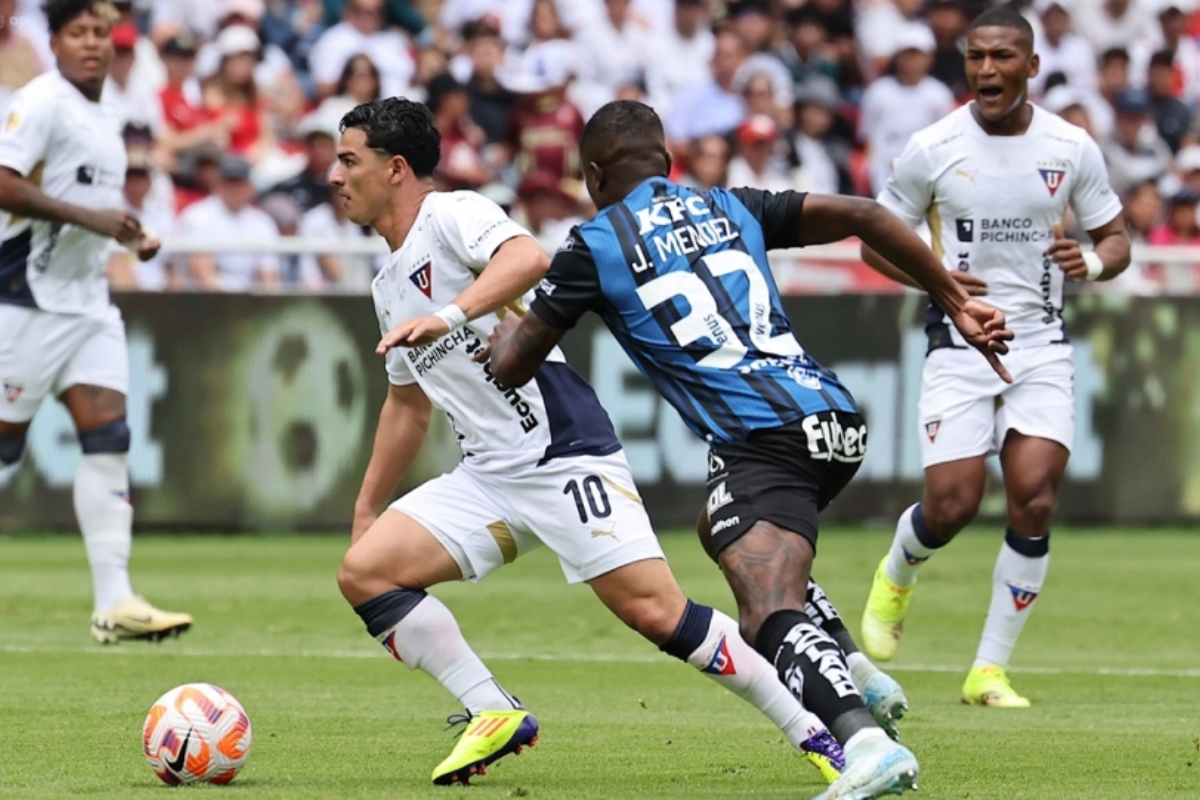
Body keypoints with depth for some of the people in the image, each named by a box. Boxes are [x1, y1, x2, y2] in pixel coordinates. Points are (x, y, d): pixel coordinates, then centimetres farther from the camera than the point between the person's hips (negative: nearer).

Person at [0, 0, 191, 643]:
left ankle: (113, 603, -9)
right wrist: (90, 216, -24)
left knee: (107, 438, -4)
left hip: (88, 301, 8)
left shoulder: (103, 120, 17)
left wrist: (129, 237, 14)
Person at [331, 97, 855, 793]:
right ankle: (495, 717, -3)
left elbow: (528, 258, -29)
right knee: (364, 571, -6)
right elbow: (408, 403, 31)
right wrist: (367, 508, 33)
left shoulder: (450, 215, -7)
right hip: (487, 476, 9)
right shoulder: (389, 287, 20)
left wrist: (448, 316, -40)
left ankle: (814, 732, -6)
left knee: (656, 611, -16)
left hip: (565, 455, -9)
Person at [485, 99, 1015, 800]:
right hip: (836, 418, 7)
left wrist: (504, 323, 36)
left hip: (762, 442, -7)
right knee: (723, 530, 33)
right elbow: (862, 215, 13)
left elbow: (511, 367, 12)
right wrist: (958, 302, 18)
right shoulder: (732, 208, 20)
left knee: (770, 617, -20)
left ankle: (867, 741, -47)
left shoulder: (594, 246, 6)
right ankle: (858, 683, 21)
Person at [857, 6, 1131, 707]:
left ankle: (990, 671, 0)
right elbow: (876, 238, 4)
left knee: (1035, 500, -12)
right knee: (952, 505, -8)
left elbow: (1116, 237, 10)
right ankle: (897, 576, 30)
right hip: (960, 347, -1)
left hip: (1042, 349, 1)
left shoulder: (1072, 148, -1)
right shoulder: (932, 150, -5)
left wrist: (1092, 263, -14)